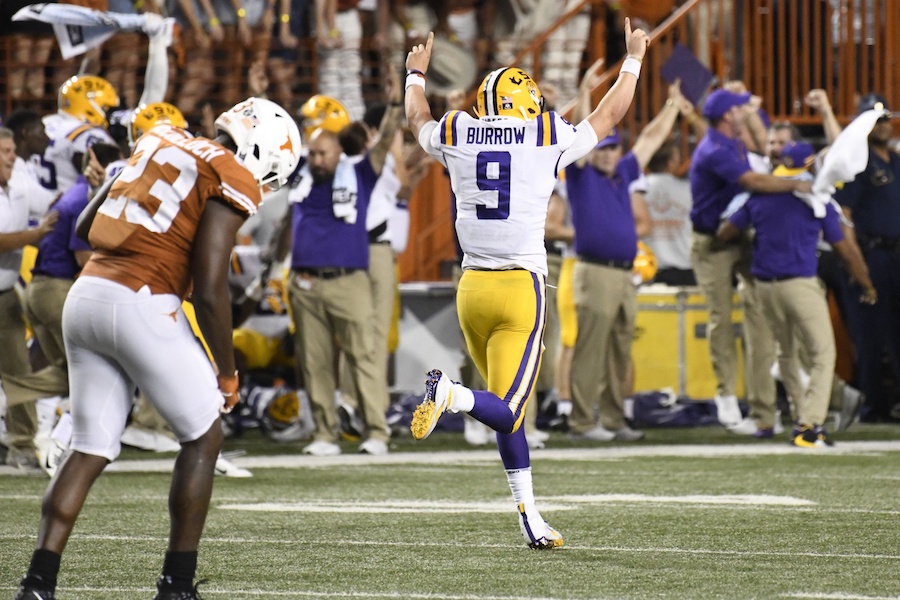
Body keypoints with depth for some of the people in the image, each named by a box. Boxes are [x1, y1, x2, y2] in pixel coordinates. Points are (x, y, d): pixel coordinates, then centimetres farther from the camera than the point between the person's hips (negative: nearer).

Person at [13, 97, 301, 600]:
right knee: (203, 438, 11)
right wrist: (227, 374, 2)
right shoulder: (233, 180, -3)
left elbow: (85, 226, 21)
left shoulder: (162, 143, 19)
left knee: (92, 449, 12)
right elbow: (210, 290, -9)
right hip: (142, 307, -7)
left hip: (85, 295, 7)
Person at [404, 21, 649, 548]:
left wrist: (417, 75, 50)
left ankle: (529, 514, 12)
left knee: (508, 410, 15)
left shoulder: (456, 136, 5)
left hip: (473, 287, 4)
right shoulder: (549, 139, 0)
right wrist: (633, 61, 34)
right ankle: (452, 394, -36)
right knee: (506, 413, -6)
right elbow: (608, 116, 18)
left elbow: (419, 119, 30)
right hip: (522, 287, -4)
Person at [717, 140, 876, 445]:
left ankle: (801, 418, 25)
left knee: (787, 354, 21)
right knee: (822, 355, -3)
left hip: (765, 287, 5)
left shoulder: (758, 197, 7)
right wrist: (867, 285, 14)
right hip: (801, 283, -5)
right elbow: (845, 249, 1)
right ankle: (810, 424, -16)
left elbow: (724, 233, 10)